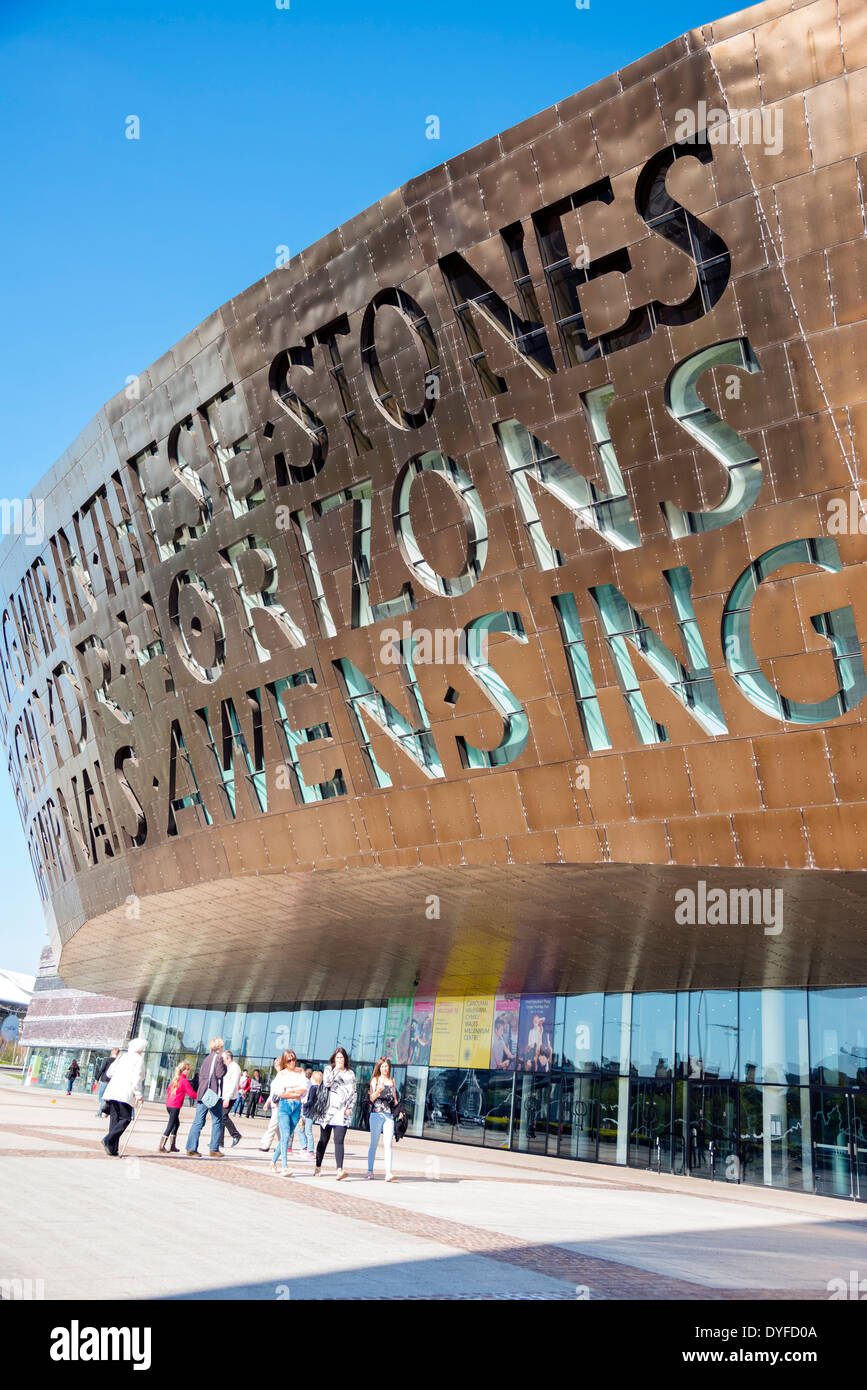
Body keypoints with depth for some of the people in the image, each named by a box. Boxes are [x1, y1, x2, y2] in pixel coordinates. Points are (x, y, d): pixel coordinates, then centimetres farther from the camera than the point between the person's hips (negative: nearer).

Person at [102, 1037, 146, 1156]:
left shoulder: (122, 1056, 17)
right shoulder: (139, 1059, -2)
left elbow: (109, 1072, 15)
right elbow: (137, 1078, -11)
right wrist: (139, 1095, -4)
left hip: (112, 1091, 7)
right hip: (125, 1094, -7)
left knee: (114, 1119, 8)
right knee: (125, 1119, 1)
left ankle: (113, 1150, 6)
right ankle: (108, 1140, -16)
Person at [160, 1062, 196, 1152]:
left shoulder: (174, 1079, 13)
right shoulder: (184, 1081, -11)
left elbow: (168, 1091, 21)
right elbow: (191, 1094, -12)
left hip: (169, 1104, 9)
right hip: (175, 1106, -9)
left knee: (176, 1123, 19)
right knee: (170, 1125, -4)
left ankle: (172, 1145, 22)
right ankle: (162, 1146, -4)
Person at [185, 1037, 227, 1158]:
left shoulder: (207, 1058, 16)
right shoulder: (218, 1058, -6)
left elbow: (200, 1075, 17)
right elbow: (220, 1074, -15)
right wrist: (225, 1066, 3)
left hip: (202, 1094, 7)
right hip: (214, 1095, -7)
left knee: (198, 1122, 6)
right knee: (217, 1121, 3)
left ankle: (191, 1148, 0)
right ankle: (214, 1149, 3)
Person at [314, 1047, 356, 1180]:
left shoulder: (351, 1074, 14)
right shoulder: (329, 1069, 7)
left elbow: (353, 1093, 15)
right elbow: (326, 1083, -9)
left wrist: (350, 1108, 3)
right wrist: (335, 1070, -13)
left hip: (342, 1111, 0)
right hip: (328, 1109, 0)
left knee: (339, 1140, -11)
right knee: (323, 1140, 6)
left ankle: (340, 1170, -20)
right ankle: (318, 1167, 21)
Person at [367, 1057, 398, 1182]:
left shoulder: (392, 1080, 15)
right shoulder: (375, 1079, 5)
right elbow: (372, 1098, -4)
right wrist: (379, 1090, -22)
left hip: (389, 1115, 2)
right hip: (376, 1114, -2)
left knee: (388, 1144, -8)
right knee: (374, 1144, 1)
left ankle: (388, 1172, -12)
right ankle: (370, 1171, 9)